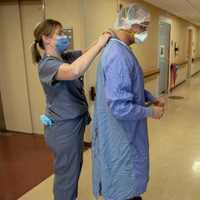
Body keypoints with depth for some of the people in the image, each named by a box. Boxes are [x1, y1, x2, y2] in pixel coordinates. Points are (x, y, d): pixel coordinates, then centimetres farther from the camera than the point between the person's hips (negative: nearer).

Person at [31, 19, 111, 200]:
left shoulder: (67, 57, 3)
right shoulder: (47, 64, -23)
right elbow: (74, 71, -42)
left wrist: (106, 40, -17)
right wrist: (99, 43, -34)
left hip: (73, 123, 9)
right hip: (63, 128, -9)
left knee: (74, 168, 26)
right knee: (67, 174, 10)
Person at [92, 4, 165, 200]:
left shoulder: (119, 49, 5)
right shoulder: (118, 56, -29)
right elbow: (120, 108, -33)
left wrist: (152, 98, 5)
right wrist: (151, 112, -18)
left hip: (124, 130, 10)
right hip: (119, 133, -10)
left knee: (127, 171, 30)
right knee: (123, 175, 14)